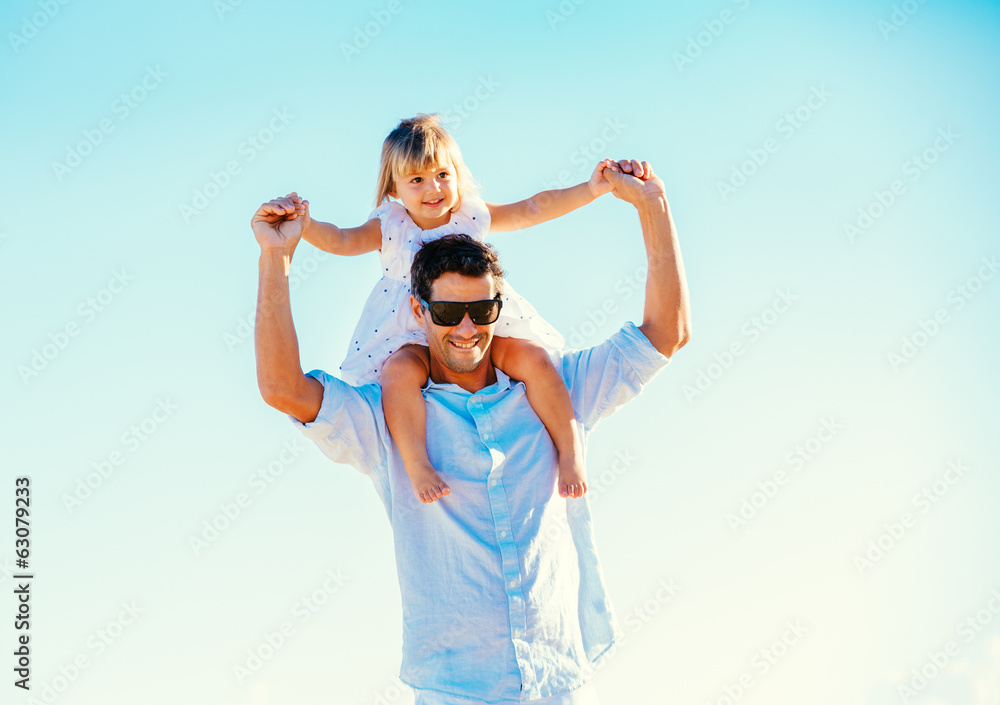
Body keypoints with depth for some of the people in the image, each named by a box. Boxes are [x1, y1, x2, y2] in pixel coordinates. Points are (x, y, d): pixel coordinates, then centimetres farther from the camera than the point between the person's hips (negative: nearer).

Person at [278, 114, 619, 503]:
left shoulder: (473, 216, 6)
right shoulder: (389, 229, 0)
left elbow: (533, 209, 3)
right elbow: (342, 240, -14)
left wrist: (590, 189, -7)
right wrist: (306, 227, -35)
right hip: (415, 339, -2)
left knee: (535, 357, -21)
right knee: (400, 371, -34)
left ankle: (570, 451, -14)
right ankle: (416, 464, -34)